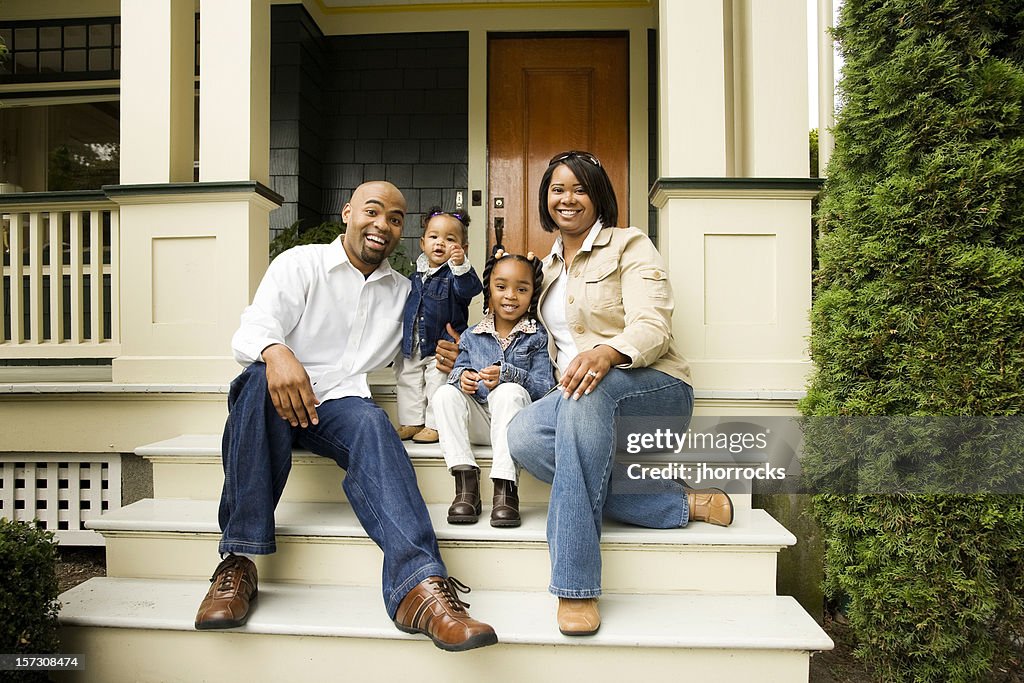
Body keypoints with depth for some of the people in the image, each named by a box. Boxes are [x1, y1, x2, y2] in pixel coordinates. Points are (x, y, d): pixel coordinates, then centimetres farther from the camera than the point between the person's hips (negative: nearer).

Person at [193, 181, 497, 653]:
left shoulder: (402, 291, 18)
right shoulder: (300, 264, 5)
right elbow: (251, 330, -10)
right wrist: (275, 352, -35)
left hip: (340, 404, 2)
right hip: (275, 399, -1)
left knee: (371, 424, -33)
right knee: (261, 379, -36)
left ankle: (419, 587, -51)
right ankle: (238, 562, -32)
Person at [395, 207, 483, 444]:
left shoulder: (455, 273, -9)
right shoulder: (417, 275, 10)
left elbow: (471, 289, -31)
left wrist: (461, 265, -47)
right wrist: (402, 338, 24)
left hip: (442, 347, -7)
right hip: (411, 347, 7)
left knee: (438, 385, -2)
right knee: (407, 382, 13)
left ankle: (435, 425, 12)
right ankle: (411, 422, 26)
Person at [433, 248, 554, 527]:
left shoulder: (537, 337, 0)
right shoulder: (472, 336, 10)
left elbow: (544, 388, -10)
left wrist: (508, 374, -26)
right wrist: (462, 375, -17)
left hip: (516, 420, -4)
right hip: (478, 422, 4)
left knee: (509, 392, -34)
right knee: (445, 393, -21)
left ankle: (505, 488, -34)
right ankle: (466, 485, -27)